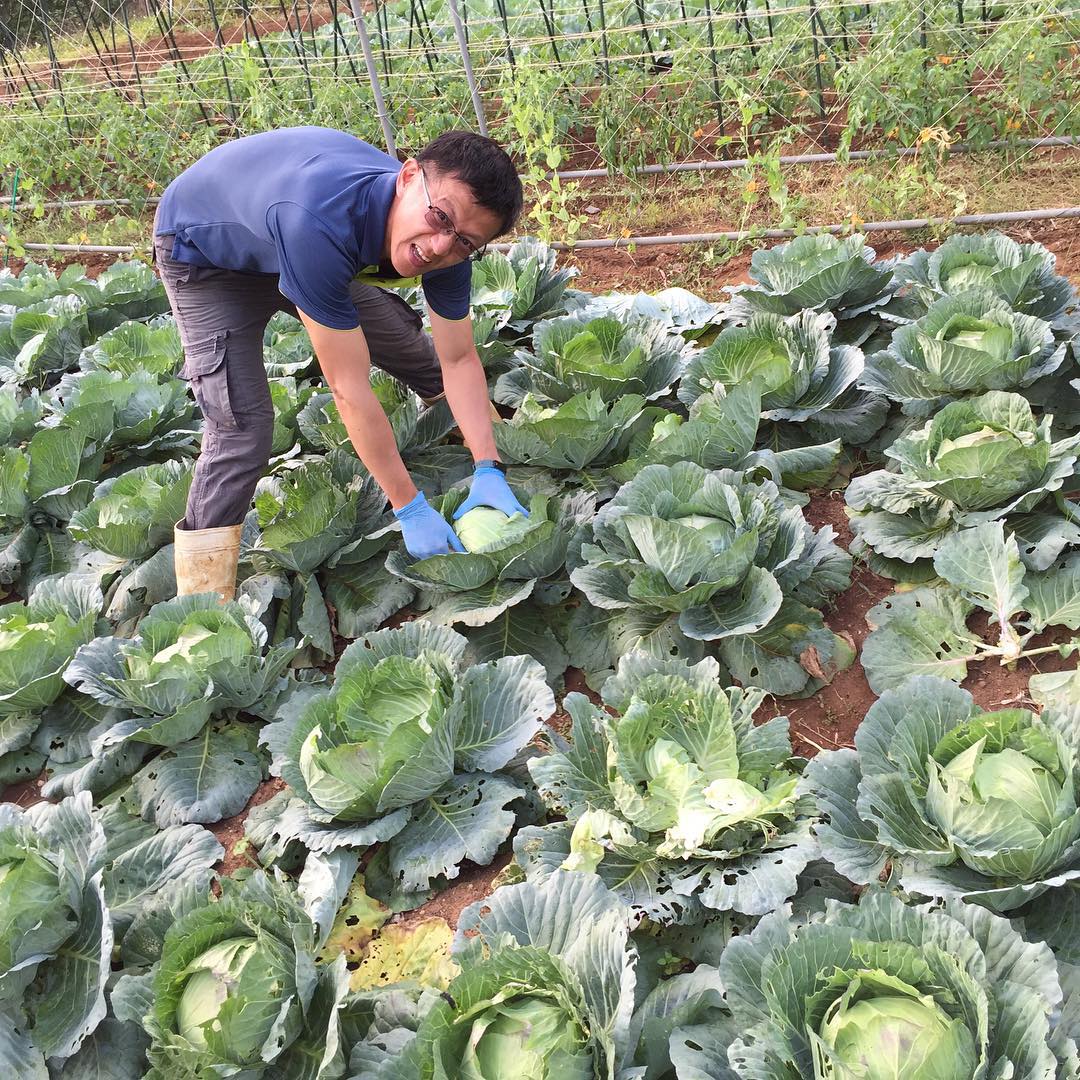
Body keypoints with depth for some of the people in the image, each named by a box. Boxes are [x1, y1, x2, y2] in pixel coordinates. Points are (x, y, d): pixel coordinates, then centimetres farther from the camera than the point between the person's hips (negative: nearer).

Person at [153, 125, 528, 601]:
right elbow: (350, 389, -41)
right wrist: (410, 509, -34)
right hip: (205, 253, -6)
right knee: (242, 427, -20)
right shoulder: (320, 223, -47)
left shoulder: (446, 235, -26)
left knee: (413, 347, 12)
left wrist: (488, 471, -23)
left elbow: (458, 359, -14)